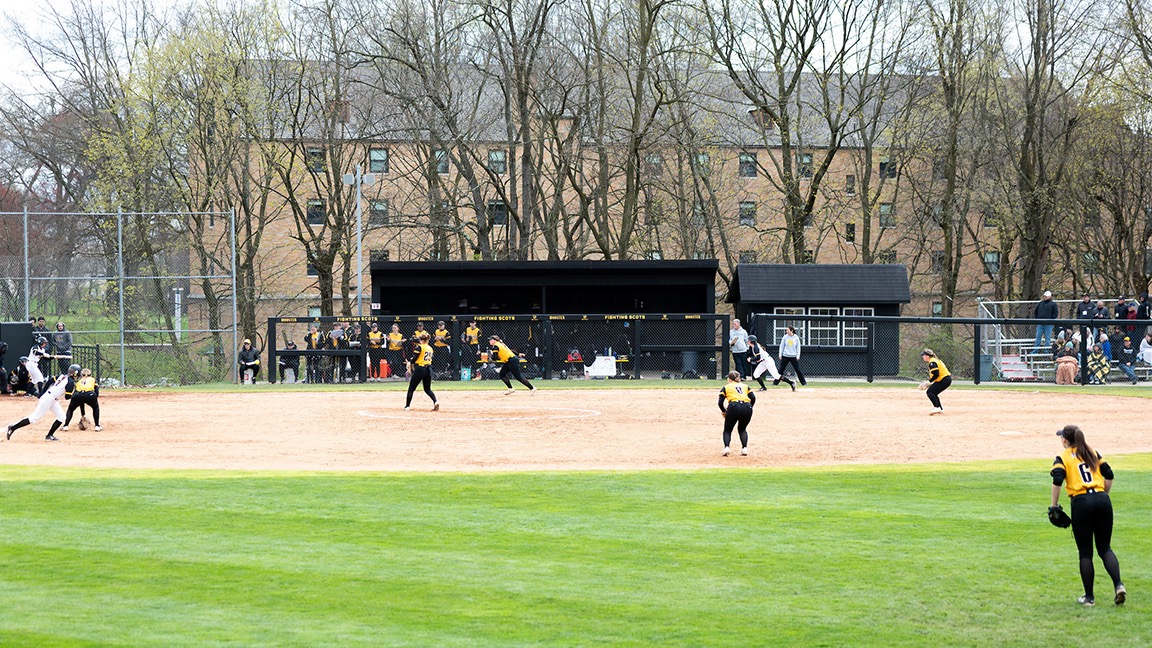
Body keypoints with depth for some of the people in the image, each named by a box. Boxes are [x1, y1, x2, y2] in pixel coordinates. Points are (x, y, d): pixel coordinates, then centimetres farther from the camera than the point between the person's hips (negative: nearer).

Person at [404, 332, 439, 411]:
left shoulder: (419, 347, -9)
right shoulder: (430, 348, 11)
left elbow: (413, 358, -12)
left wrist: (410, 366, 6)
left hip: (420, 369, -6)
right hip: (428, 368, 6)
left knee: (411, 388, 5)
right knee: (427, 389, 14)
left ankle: (407, 406, 9)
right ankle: (435, 401, -10)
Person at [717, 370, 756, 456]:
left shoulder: (726, 387, 21)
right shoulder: (745, 386, 28)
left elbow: (720, 402, 11)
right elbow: (753, 398, 12)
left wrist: (723, 411, 28)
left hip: (734, 407, -3)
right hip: (747, 407, 3)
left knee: (727, 430, 15)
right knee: (742, 429, 25)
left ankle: (727, 447, -10)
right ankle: (744, 448, 4)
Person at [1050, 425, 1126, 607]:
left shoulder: (1062, 457, 5)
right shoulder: (1092, 453, 18)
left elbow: (1057, 480, -11)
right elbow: (1109, 475, 13)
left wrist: (1054, 505, -3)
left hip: (1081, 502, -4)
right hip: (1102, 500, 4)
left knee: (1085, 552, 5)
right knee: (1105, 548, 10)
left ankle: (1089, 597, 8)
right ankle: (1118, 584, -13)